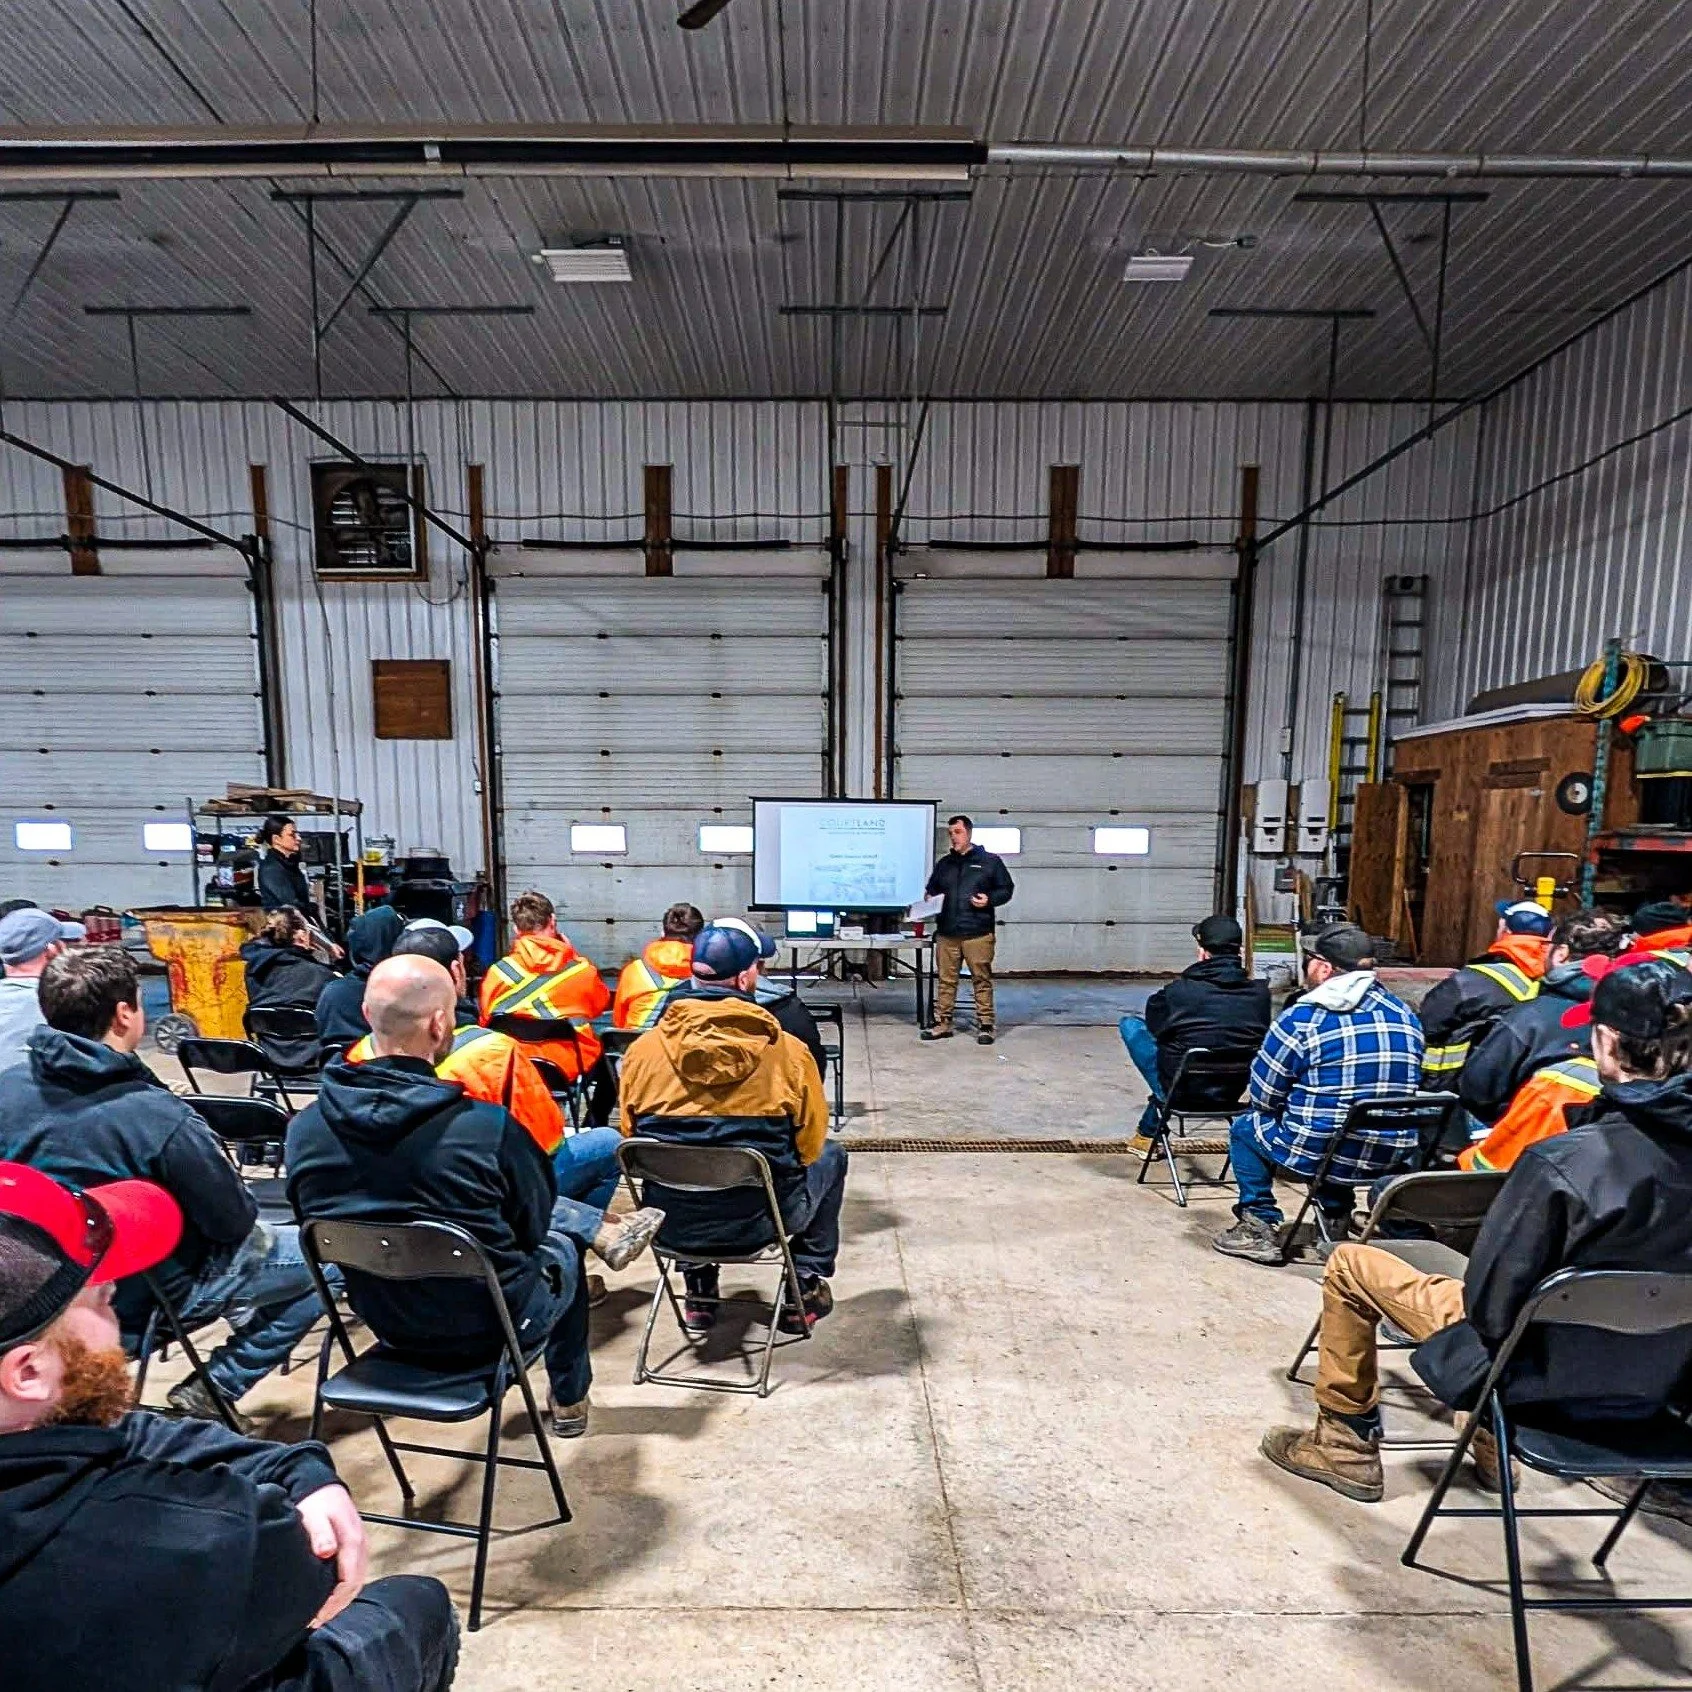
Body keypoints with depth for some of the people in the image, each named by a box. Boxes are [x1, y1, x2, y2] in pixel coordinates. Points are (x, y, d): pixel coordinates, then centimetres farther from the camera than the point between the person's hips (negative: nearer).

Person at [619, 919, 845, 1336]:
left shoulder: (642, 1048, -10)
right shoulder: (787, 1050, -15)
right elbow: (809, 1146, -2)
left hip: (671, 1222, 3)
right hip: (757, 1222, -2)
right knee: (831, 1155, 25)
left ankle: (699, 1296, 38)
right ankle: (805, 1289, 29)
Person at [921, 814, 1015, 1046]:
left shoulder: (990, 861, 4)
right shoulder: (944, 864, 16)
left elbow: (1006, 888, 5)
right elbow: (931, 889, 25)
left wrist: (989, 899, -12)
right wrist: (929, 898, 3)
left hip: (978, 933, -4)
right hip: (947, 933, 4)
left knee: (982, 979, 0)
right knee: (946, 979, 7)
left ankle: (985, 1025, 9)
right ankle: (942, 1023, 15)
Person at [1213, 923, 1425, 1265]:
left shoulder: (1301, 1018, -13)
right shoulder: (1405, 1015, 4)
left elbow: (1263, 1097, -6)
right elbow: (1404, 1089, 17)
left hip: (1319, 1153, -6)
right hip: (1393, 1157, 6)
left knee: (1246, 1128, 18)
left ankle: (1259, 1229, 12)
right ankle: (1336, 1219, 32)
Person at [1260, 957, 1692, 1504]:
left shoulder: (1564, 1161, -31)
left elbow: (1492, 1299, -23)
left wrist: (1491, 1320, 0)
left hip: (1552, 1377, -6)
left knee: (1350, 1263, 8)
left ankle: (1346, 1443, 21)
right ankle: (1493, 1445, 40)